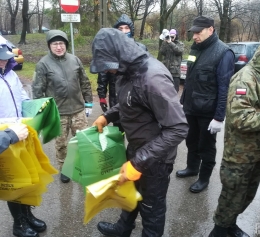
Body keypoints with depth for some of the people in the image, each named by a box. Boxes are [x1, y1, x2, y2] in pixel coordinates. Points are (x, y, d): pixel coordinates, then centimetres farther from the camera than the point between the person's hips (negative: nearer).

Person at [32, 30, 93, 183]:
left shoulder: (75, 60, 2)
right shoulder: (43, 64, -8)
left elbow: (85, 82, 10)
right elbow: (38, 89, -5)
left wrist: (88, 100, 9)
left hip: (78, 109, 3)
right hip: (58, 113, -2)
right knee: (61, 143, 12)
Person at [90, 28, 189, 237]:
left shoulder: (153, 78, -31)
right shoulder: (132, 69, -3)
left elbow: (178, 128, -32)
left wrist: (139, 163, -32)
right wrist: (107, 116, 3)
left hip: (155, 158, -9)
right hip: (137, 149, 9)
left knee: (151, 206, 16)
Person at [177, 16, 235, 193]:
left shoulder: (223, 53, -16)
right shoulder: (196, 49, 7)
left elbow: (224, 88, -18)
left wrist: (219, 117, -20)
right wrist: (183, 101, 14)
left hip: (208, 112, -7)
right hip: (191, 109, 7)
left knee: (206, 147, 10)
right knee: (191, 141, 21)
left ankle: (204, 178, 28)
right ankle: (192, 168, 42)